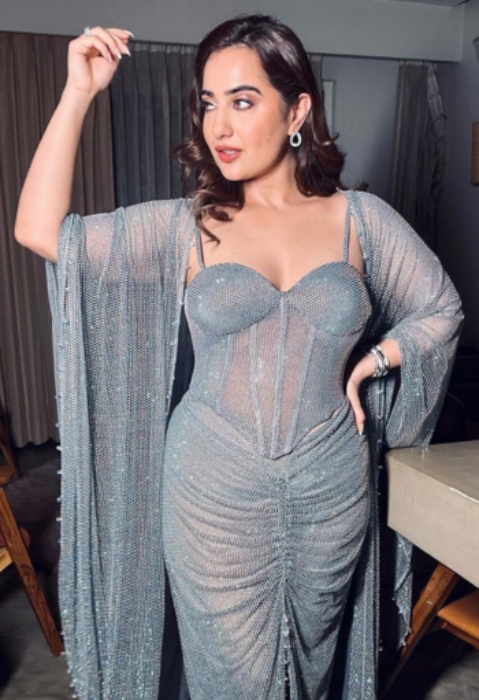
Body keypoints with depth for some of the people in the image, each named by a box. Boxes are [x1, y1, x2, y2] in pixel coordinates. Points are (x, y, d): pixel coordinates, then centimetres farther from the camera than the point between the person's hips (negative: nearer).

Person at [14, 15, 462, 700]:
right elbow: (41, 231, -12)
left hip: (331, 487, 2)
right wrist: (79, 92, -14)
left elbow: (441, 309, 9)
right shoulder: (186, 225, -5)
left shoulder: (360, 218, -2)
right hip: (215, 489, -1)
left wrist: (371, 362, -5)